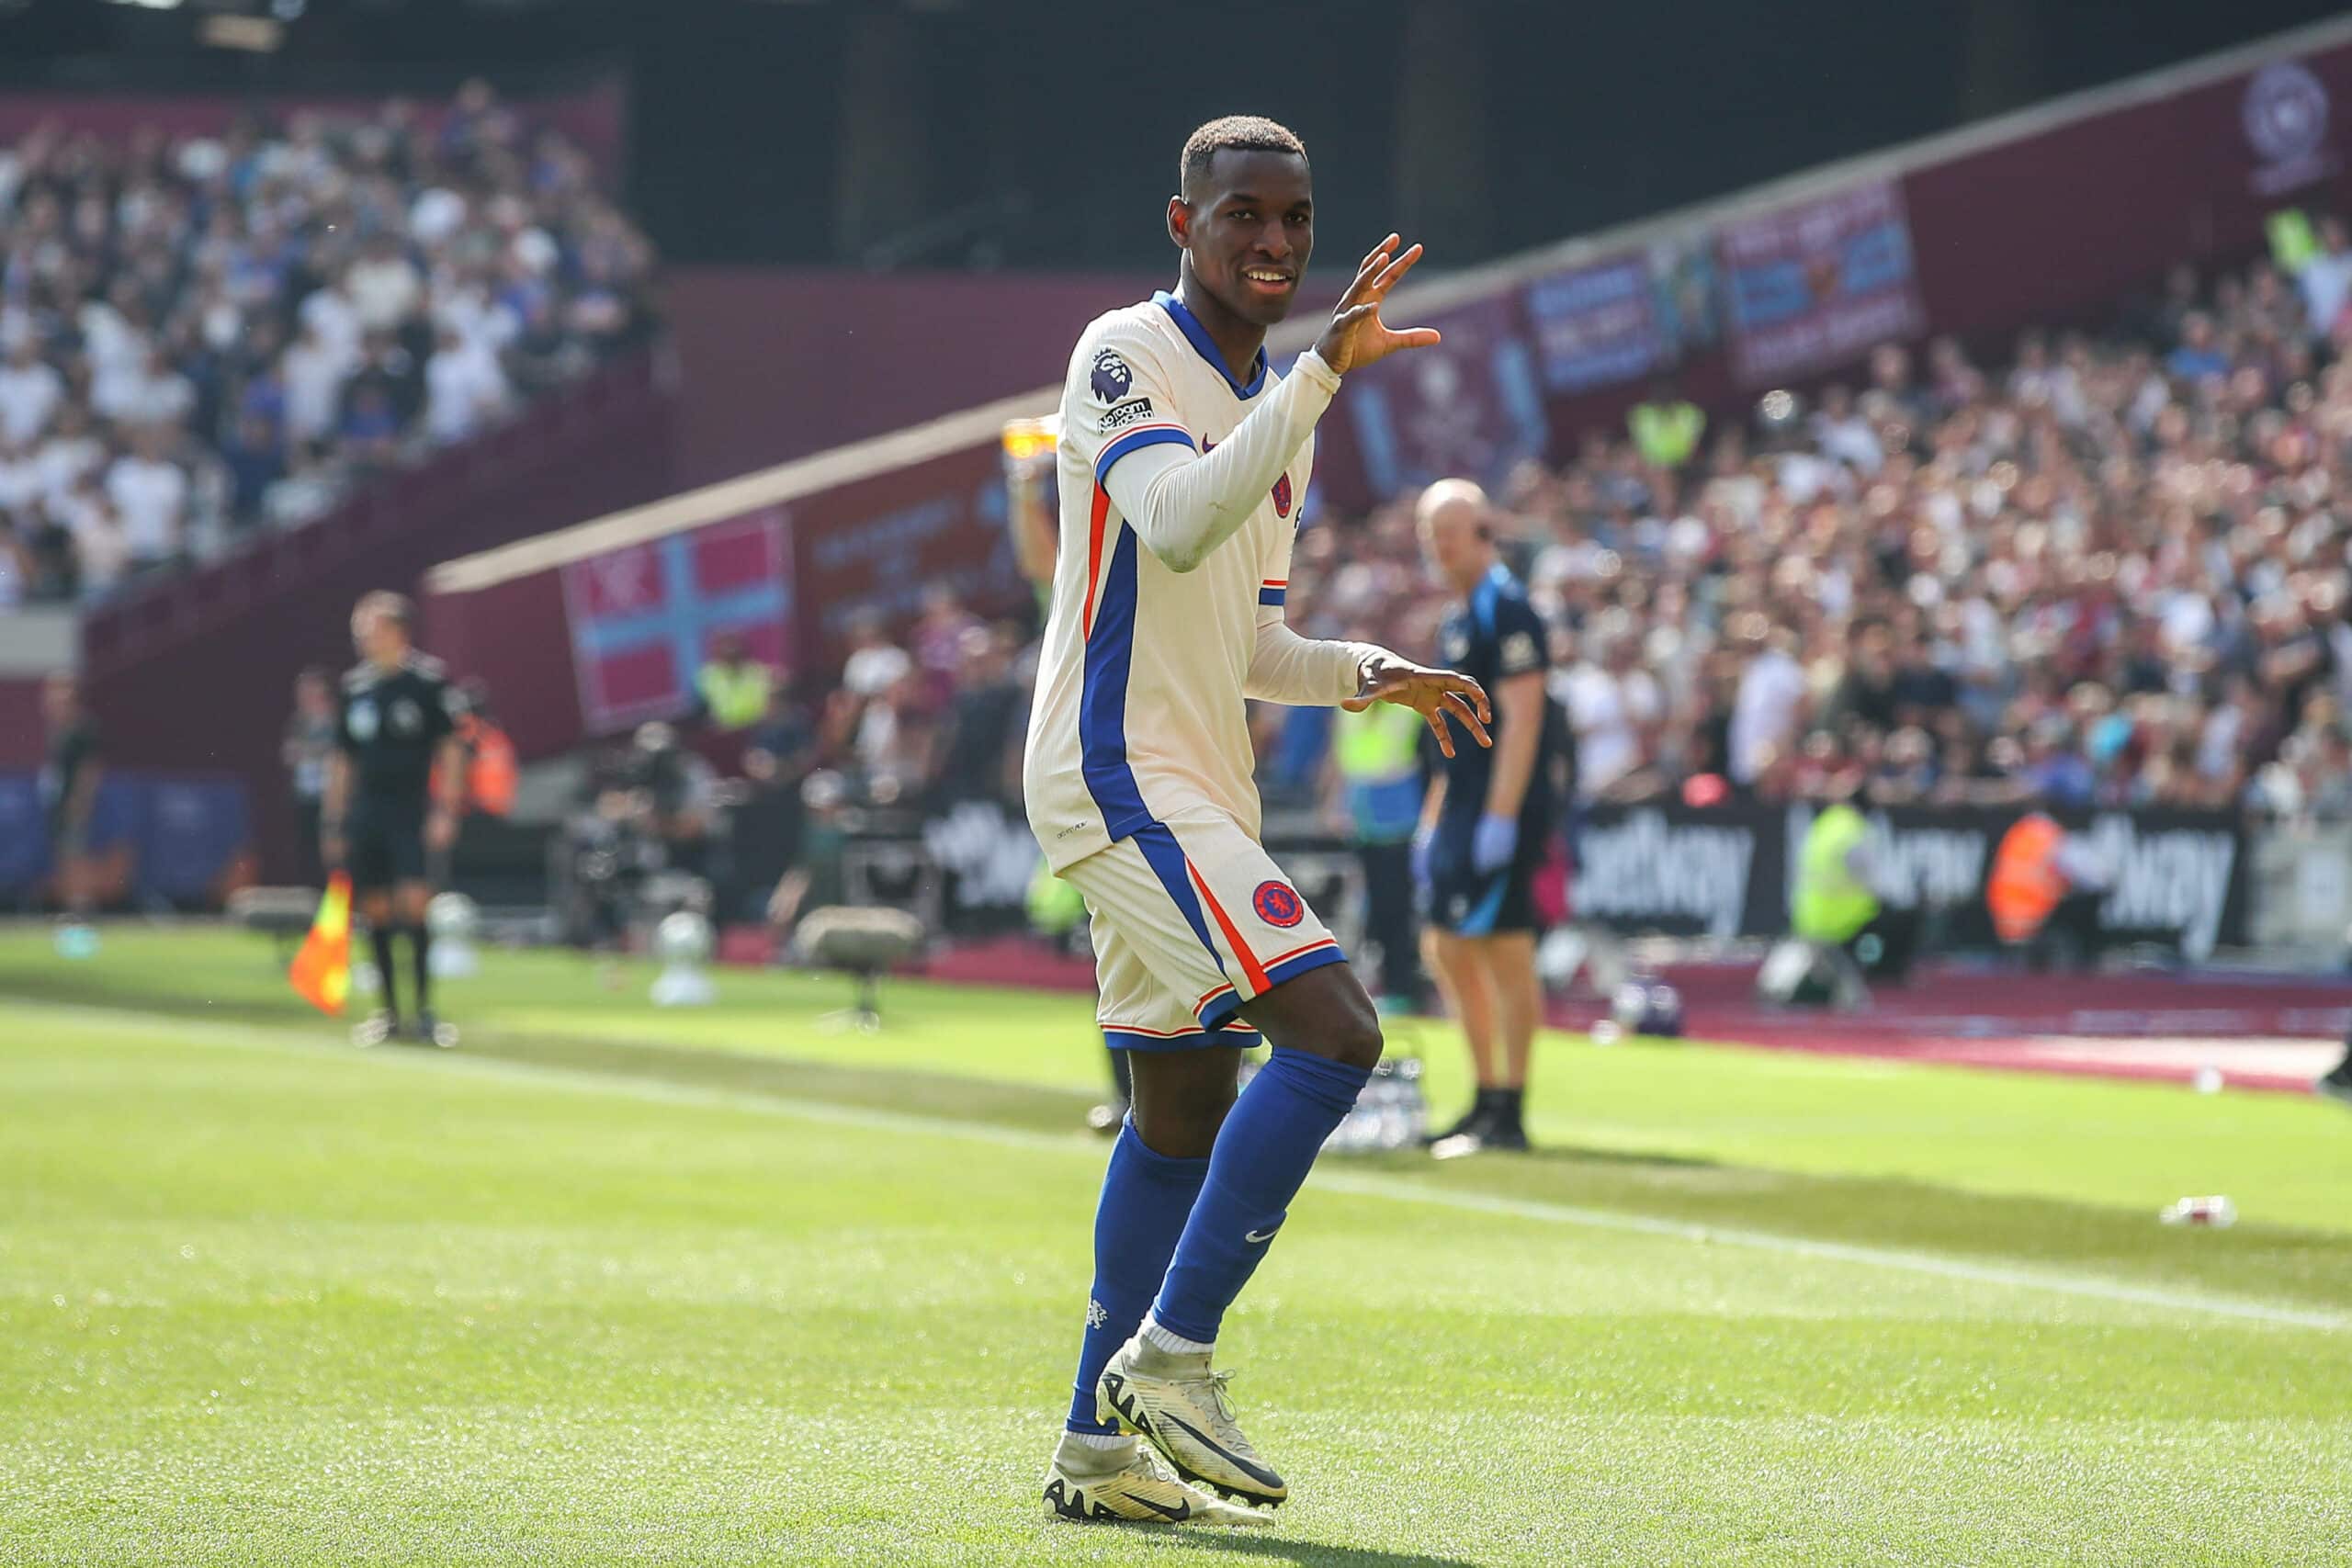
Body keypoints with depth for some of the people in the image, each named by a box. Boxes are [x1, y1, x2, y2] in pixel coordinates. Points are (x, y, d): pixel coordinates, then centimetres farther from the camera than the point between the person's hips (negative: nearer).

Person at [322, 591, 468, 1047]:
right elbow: (344, 759, 16)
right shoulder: (355, 686, 10)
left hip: (411, 811, -5)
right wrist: (332, 822, 14)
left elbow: (451, 748, -3)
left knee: (414, 903, -15)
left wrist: (445, 811, -10)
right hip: (364, 812, 5)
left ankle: (425, 1008, -6)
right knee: (375, 912, 4)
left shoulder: (429, 679, -4)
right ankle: (388, 1013, 13)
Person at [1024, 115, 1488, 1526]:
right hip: (1121, 770, -10)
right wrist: (1327, 373, -33)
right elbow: (1177, 529, -28)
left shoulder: (1278, 405, 18)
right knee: (1332, 1028, -21)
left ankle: (1100, 1448, 17)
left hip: (1196, 788, 10)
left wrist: (1370, 673, 6)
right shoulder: (1125, 356, -9)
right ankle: (1172, 1354, -16)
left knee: (1185, 1112, 11)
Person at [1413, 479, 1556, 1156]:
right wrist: (1433, 822, 22)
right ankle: (1488, 1102, 19)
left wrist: (1499, 819, -23)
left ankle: (1509, 1116, -7)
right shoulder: (1458, 620, 18)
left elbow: (1520, 719, -18)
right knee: (1450, 953, 12)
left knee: (1504, 951, -9)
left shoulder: (1506, 609, -11)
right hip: (1463, 812, 10)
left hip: (1501, 813, -10)